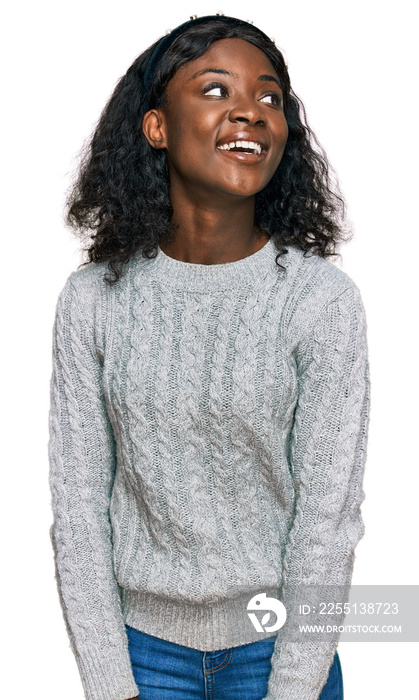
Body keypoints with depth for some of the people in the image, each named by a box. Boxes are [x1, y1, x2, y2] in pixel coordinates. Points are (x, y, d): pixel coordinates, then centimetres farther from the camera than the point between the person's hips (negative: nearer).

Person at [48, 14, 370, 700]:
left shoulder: (325, 301, -15)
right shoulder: (92, 301, -9)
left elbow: (328, 518, -12)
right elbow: (78, 506, -6)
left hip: (279, 641, -1)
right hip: (141, 641, 1)